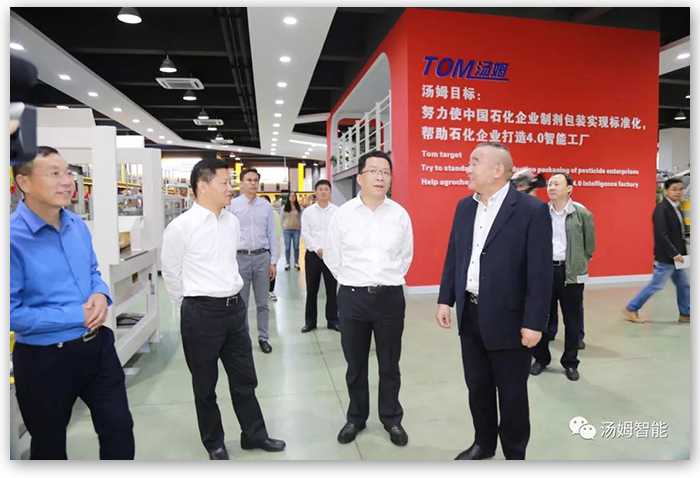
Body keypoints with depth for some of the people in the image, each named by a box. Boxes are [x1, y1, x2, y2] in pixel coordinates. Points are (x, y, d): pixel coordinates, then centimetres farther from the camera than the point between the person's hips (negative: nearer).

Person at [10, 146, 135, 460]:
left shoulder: (77, 225, 2)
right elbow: (12, 313, -22)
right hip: (44, 360, -5)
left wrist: (101, 295, -8)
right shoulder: (13, 237, -21)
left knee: (120, 429, 16)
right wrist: (78, 315, -19)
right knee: (49, 447, 21)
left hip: (97, 346, 6)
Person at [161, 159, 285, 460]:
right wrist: (195, 305, 4)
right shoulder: (180, 227, -14)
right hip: (201, 314, -5)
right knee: (205, 386, 14)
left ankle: (254, 434, 37)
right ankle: (214, 445, 35)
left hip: (235, 308, 6)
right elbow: (171, 274, -4)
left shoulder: (232, 222, 4)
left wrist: (231, 298, 16)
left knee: (245, 379, 18)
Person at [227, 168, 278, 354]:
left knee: (263, 302, 11)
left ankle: (263, 337, 24)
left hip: (262, 257, 2)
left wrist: (273, 261, 2)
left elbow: (272, 235, 5)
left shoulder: (266, 206, 3)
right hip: (240, 257, -1)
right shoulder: (232, 205, -2)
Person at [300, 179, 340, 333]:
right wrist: (317, 249, -10)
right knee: (311, 289, 5)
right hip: (313, 254, 1)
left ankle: (333, 320, 16)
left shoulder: (337, 211, 2)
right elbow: (305, 234, 0)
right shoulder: (308, 211, 5)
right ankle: (310, 321, 17)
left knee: (332, 289, 5)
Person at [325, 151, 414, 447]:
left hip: (390, 298, 0)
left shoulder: (400, 214, -2)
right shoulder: (343, 214, -4)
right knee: (355, 365, 15)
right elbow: (332, 256, 7)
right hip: (352, 297, 0)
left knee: (389, 365, 14)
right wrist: (351, 282, 10)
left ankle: (392, 419, 34)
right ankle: (356, 418, 35)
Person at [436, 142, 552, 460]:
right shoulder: (464, 206, 6)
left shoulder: (532, 210, -12)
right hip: (469, 314, 6)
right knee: (477, 386, 19)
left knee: (512, 392, 11)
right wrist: (446, 299, 7)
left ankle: (515, 454, 32)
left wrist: (534, 322, -16)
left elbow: (540, 272, -14)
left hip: (508, 319, -5)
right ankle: (483, 443, 40)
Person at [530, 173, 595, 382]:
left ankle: (570, 362, 24)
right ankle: (541, 358, 26)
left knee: (572, 321, 8)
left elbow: (589, 246, 5)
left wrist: (578, 265, 8)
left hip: (571, 273, -1)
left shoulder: (582, 214, -3)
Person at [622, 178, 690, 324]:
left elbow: (679, 234, 15)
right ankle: (631, 309, 7)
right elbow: (661, 235, -23)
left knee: (683, 285, 15)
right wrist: (674, 254, -22)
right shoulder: (661, 209, -16)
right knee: (655, 285, -3)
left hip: (675, 257, 9)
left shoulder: (676, 209, 12)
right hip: (666, 257, -9)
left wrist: (682, 253, 9)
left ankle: (686, 314, 27)